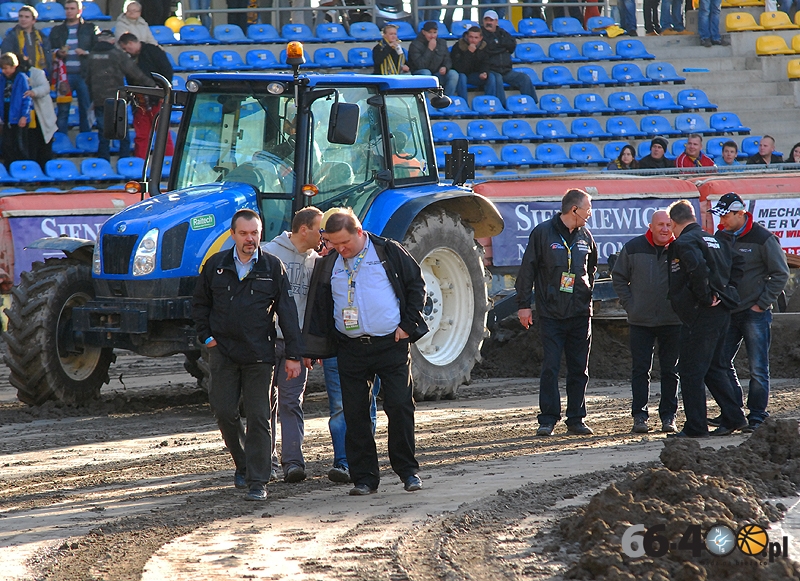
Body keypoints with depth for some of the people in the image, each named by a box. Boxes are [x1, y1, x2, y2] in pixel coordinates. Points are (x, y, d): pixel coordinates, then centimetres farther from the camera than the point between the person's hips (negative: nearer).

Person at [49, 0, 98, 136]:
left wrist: (86, 53, -12)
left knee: (86, 109, 0)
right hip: (65, 74, 1)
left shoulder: (90, 29, 10)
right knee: (63, 109, -3)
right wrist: (58, 53, -8)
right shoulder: (57, 30, 16)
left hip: (84, 74, -1)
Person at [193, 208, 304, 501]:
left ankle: (257, 482, -1)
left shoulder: (272, 267, 1)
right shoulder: (215, 265, 5)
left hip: (259, 355, -2)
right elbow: (200, 304, 17)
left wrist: (293, 354, -3)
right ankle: (242, 464, 24)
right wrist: (207, 337, 4)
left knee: (259, 418, -4)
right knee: (224, 412, 0)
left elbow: (287, 311, 1)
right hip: (223, 352, 2)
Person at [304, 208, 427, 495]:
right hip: (351, 350, 3)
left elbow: (416, 285, 5)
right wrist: (312, 347, 12)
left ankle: (408, 471, 8)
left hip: (391, 344, -3)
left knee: (400, 407, -4)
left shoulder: (389, 252, 0)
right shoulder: (327, 265, 9)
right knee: (355, 415, 1)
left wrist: (408, 325, -2)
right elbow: (317, 307, 16)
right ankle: (364, 477, 8)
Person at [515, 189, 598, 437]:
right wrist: (523, 304, -4)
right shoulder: (543, 233, -4)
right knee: (550, 367, -6)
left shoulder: (585, 236, 10)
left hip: (580, 314, 4)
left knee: (579, 369, 5)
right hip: (551, 314, -4)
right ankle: (548, 419, -1)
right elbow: (527, 269, -2)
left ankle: (576, 419, 11)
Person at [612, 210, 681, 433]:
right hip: (640, 321, 0)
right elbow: (618, 277, 10)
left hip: (672, 321, 0)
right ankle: (639, 416, 4)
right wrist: (629, 304, 2)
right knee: (640, 370, 1)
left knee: (670, 371, 6)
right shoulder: (633, 248, 0)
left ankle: (668, 416, 13)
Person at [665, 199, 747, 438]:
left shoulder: (684, 242, -12)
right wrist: (725, 291, 14)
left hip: (699, 314, -9)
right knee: (712, 367, 19)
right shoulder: (716, 241, 16)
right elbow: (736, 265, 21)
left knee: (691, 371, -3)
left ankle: (695, 427, -2)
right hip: (721, 312, 9)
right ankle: (733, 417, 17)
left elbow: (698, 267, -29)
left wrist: (705, 298, -18)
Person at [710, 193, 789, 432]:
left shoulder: (762, 238, -9)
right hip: (728, 312, 6)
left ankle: (757, 415, 5)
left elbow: (781, 274, -5)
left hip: (755, 314, -6)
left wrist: (762, 304, -8)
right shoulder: (721, 237, 7)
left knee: (758, 368, -2)